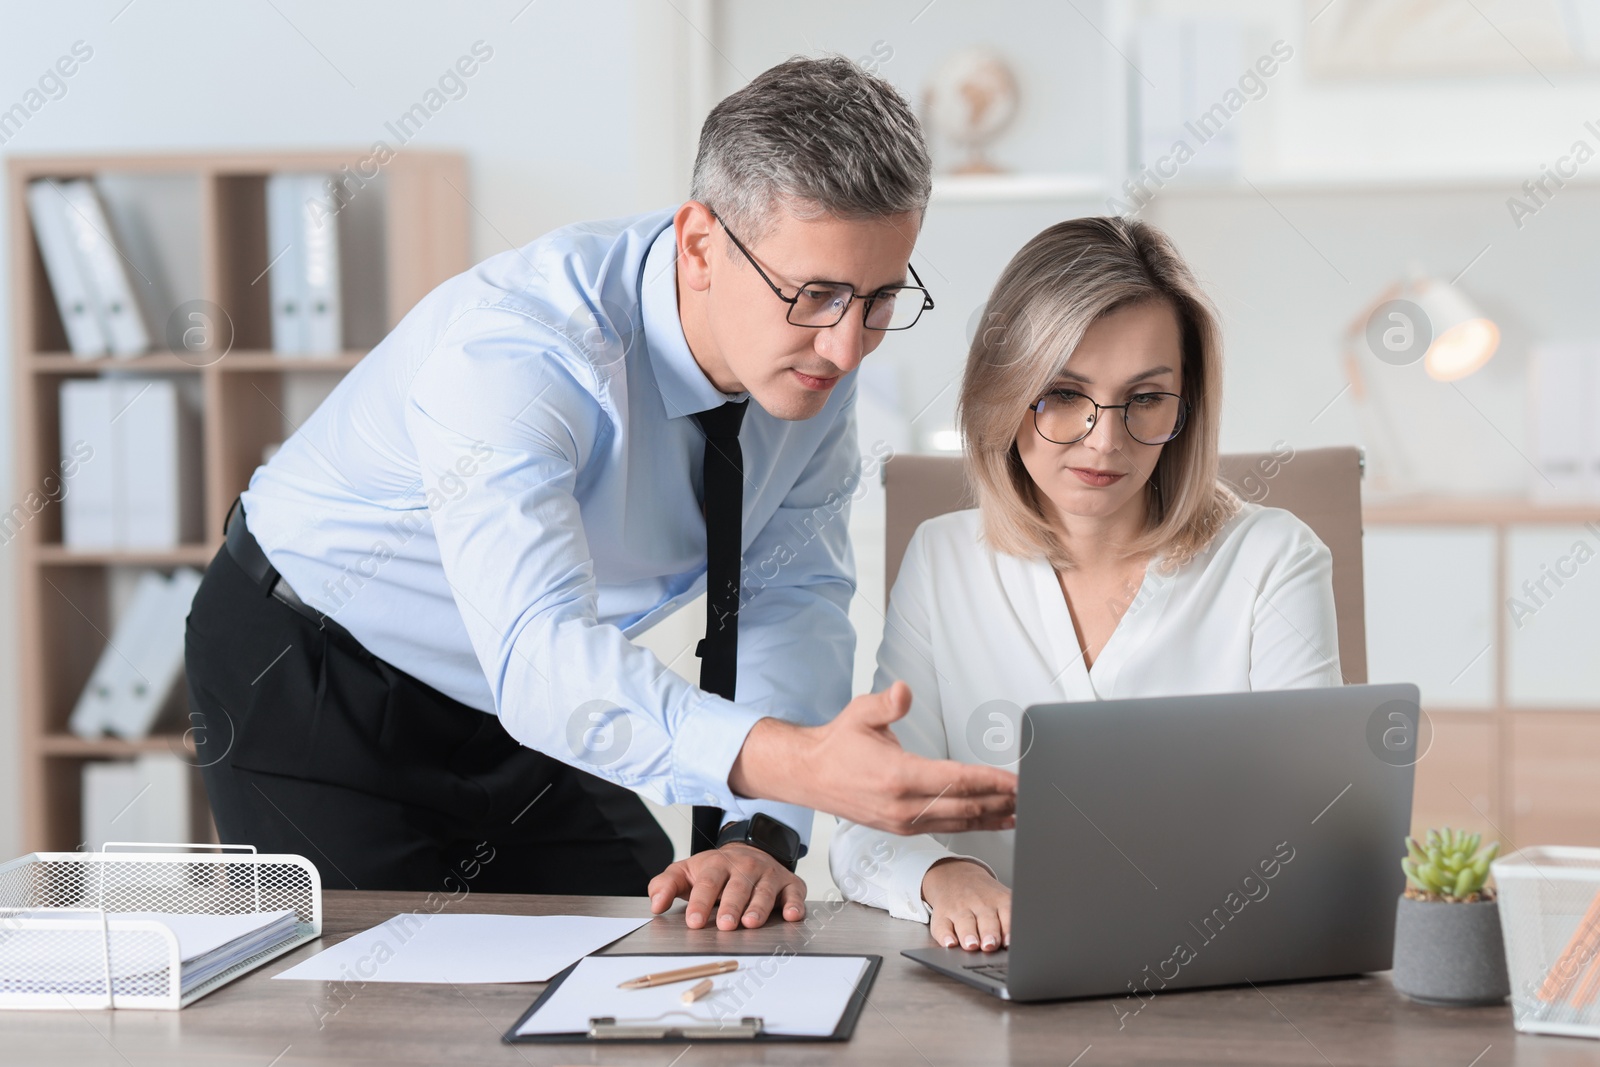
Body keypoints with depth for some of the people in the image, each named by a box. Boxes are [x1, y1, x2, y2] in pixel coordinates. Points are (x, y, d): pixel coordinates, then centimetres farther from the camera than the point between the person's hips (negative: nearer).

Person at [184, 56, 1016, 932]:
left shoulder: (818, 347, -15)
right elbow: (538, 658, -49)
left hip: (527, 698, 6)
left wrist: (760, 831, -28)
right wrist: (800, 761, -64)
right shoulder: (514, 347, -37)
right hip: (314, 687, -5)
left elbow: (791, 597, -11)